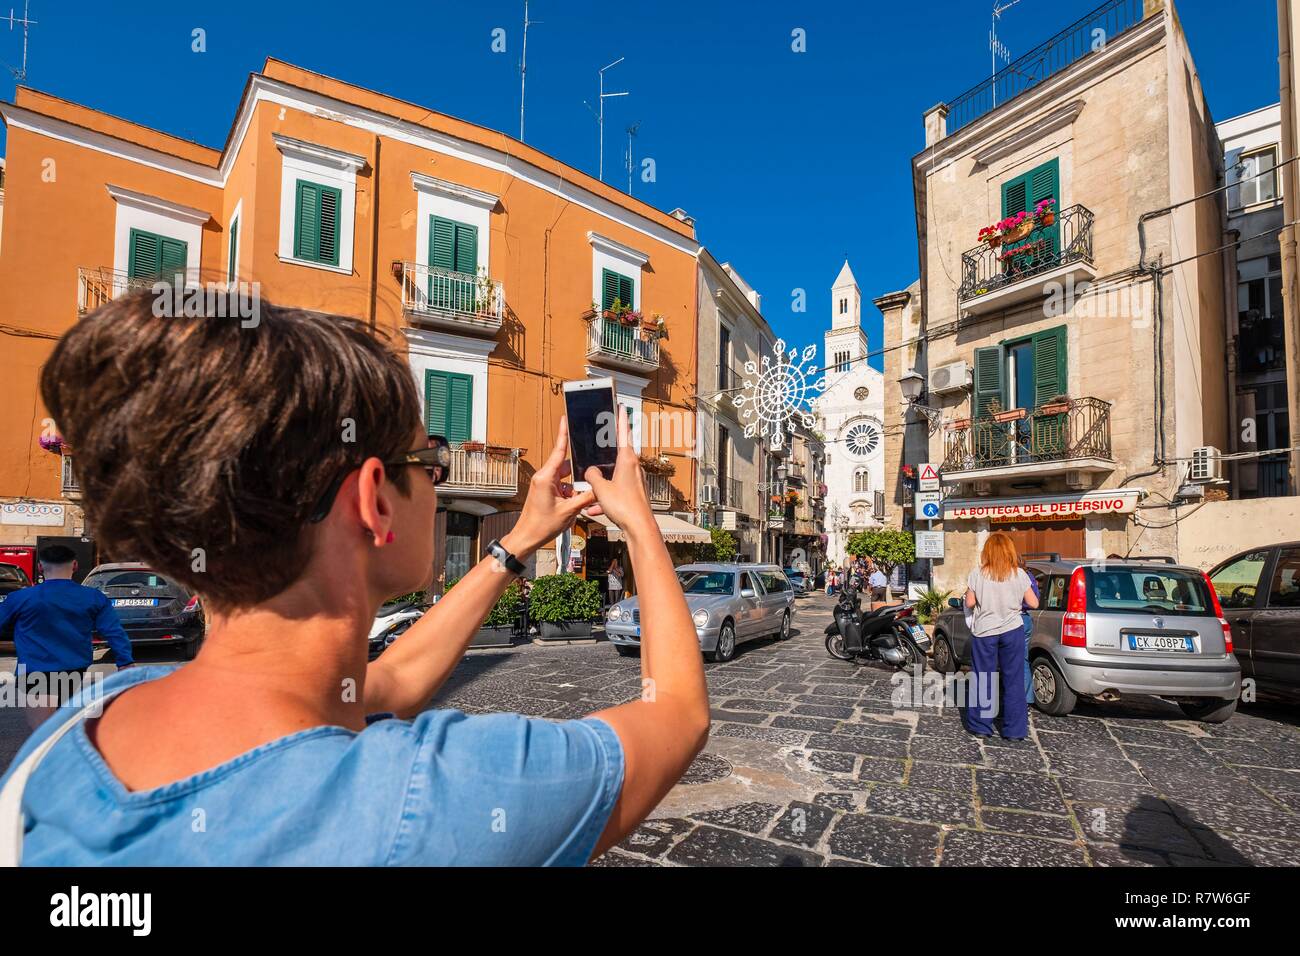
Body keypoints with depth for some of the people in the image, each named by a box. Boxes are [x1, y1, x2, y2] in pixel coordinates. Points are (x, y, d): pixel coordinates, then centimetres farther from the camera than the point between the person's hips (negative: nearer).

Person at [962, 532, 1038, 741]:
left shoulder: (977, 574, -7)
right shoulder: (1019, 574, -5)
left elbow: (970, 602, -4)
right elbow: (1033, 603, 0)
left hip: (984, 632, 0)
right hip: (1012, 630, 0)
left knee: (983, 679, 9)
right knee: (1013, 680, 8)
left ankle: (980, 726, 16)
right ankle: (1015, 730, 13)